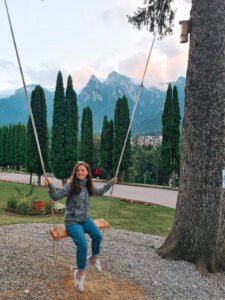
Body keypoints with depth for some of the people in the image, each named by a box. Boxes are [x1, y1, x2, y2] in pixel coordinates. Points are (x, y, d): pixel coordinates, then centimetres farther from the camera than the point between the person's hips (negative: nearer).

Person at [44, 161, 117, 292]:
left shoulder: (89, 186, 5)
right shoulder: (70, 185, -11)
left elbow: (100, 192, 25)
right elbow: (56, 196, -15)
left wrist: (110, 183, 24)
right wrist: (50, 186, -32)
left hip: (86, 219, 5)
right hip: (72, 221, -5)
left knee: (98, 235, -24)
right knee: (82, 244, -26)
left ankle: (94, 257, 8)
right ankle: (80, 273, -1)